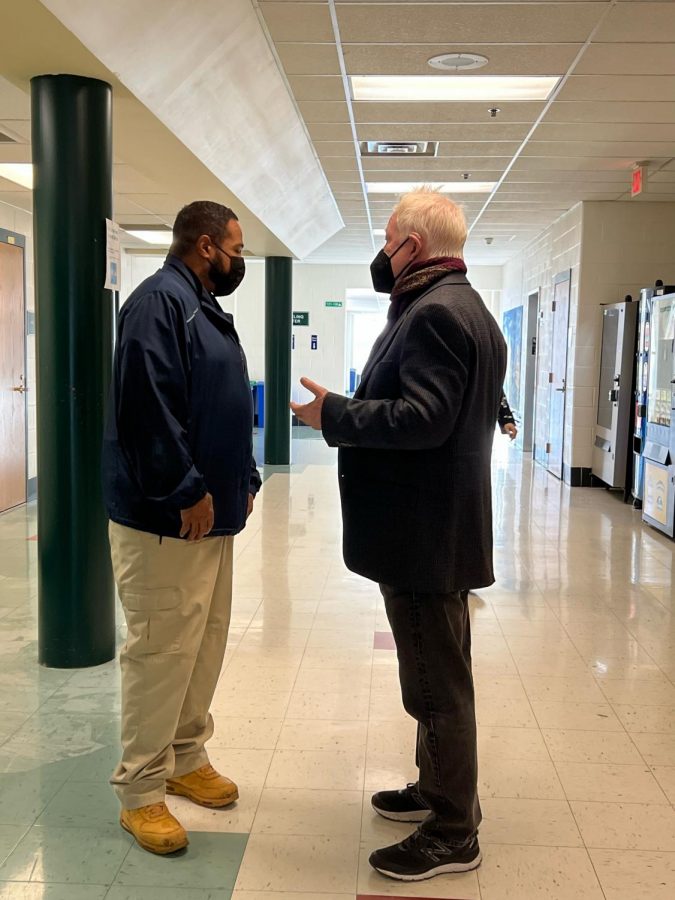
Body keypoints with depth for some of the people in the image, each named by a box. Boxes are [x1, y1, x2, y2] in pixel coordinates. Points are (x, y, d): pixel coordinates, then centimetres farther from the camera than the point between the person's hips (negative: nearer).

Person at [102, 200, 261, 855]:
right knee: (161, 652, -2)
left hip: (211, 514, 10)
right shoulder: (160, 301, -14)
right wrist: (187, 492, -21)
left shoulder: (207, 310, 18)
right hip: (165, 519, -10)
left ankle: (185, 757, 32)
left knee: (206, 642, 16)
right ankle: (140, 790, 13)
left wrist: (243, 480, 14)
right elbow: (148, 408, -24)